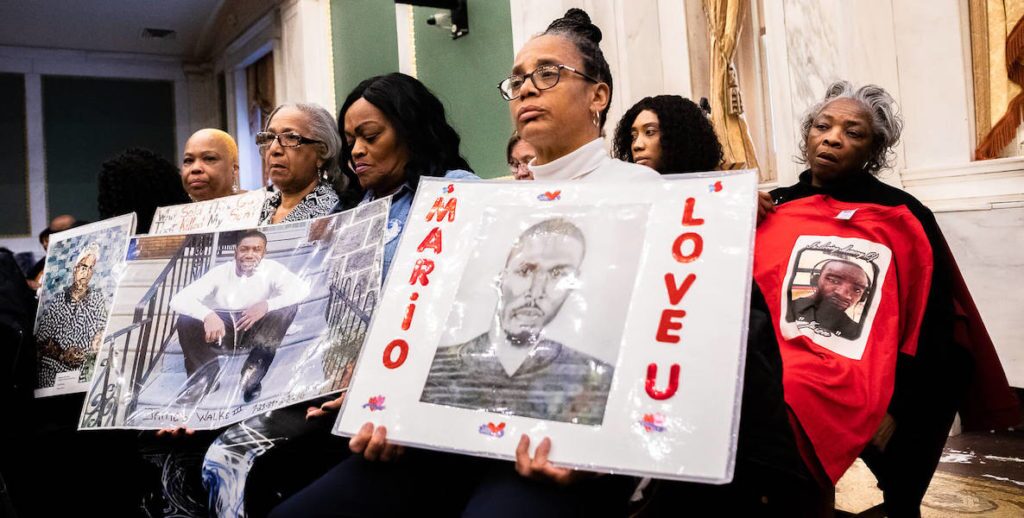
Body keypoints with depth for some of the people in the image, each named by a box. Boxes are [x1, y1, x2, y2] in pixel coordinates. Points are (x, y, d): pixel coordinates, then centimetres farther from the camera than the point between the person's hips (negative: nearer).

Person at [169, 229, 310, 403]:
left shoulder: (271, 269, -8)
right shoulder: (220, 272, -6)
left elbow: (302, 288, -26)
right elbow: (178, 300, -15)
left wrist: (266, 305, -39)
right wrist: (207, 315, -37)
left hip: (255, 329, 0)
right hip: (221, 327, 0)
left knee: (287, 307, -26)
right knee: (186, 320, -26)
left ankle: (253, 372, -20)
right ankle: (206, 376, -7)